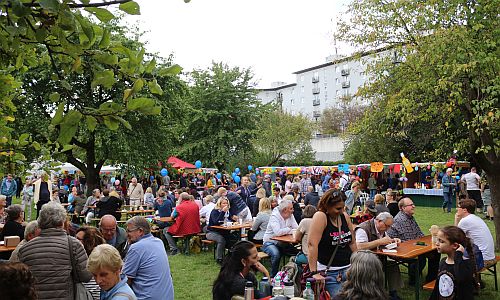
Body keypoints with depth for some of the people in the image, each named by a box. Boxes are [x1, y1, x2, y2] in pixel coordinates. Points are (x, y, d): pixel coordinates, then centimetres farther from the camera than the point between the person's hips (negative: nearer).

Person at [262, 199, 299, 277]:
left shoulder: (290, 215, 1)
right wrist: (289, 229, -17)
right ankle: (273, 276, -13)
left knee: (298, 251, -13)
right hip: (270, 242, -6)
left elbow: (297, 229, -5)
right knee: (276, 254, -34)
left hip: (282, 243, 6)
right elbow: (278, 232, -33)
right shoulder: (274, 216, -19)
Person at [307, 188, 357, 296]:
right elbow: (312, 244, -21)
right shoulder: (320, 217, -14)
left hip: (349, 268, 6)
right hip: (330, 272, -6)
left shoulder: (345, 216, 6)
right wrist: (314, 272, -24)